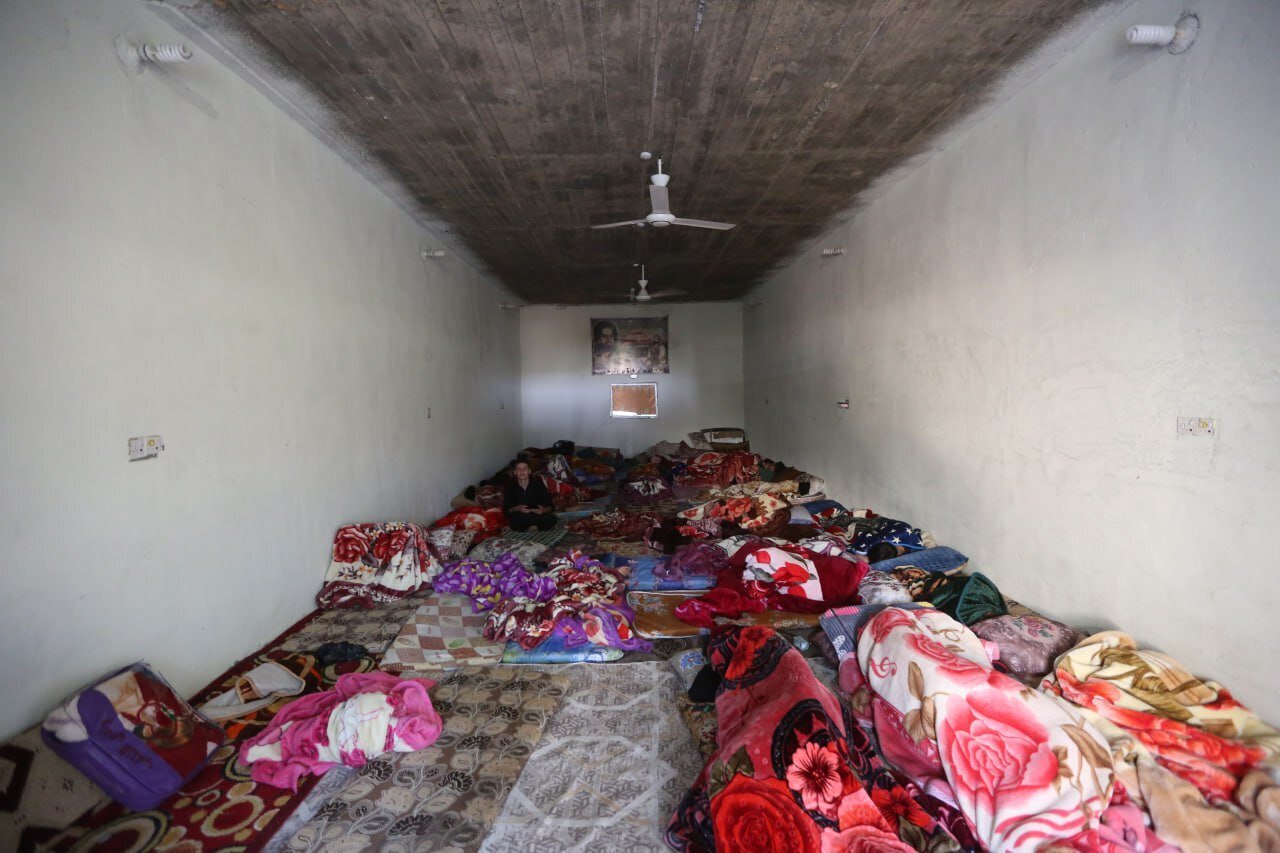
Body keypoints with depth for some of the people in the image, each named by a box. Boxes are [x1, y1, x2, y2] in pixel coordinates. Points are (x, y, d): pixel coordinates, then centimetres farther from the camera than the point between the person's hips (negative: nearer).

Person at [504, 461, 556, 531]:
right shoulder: (511, 486, -9)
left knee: (551, 519, -29)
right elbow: (506, 509, -10)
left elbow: (550, 506, -10)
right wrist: (518, 508, -31)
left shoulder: (538, 483, -10)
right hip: (520, 517, 0)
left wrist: (543, 510, -34)